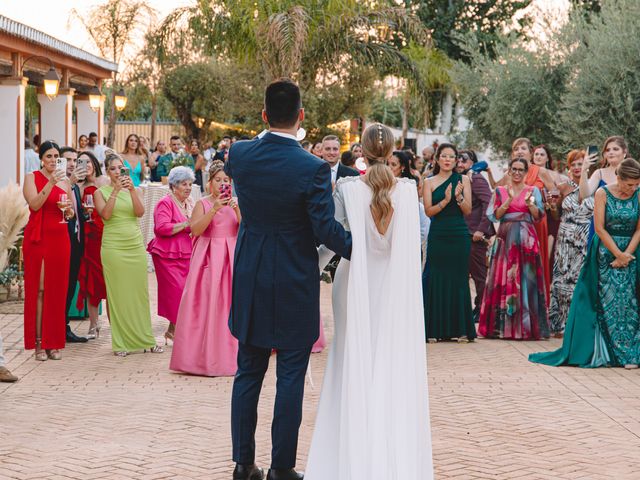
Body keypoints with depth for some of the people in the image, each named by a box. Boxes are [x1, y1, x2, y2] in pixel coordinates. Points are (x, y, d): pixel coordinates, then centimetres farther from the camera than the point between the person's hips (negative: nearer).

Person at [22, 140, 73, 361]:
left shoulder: (65, 181, 13)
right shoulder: (32, 178, 0)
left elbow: (71, 214, 19)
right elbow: (34, 204, -16)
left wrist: (67, 208, -4)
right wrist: (51, 183, -24)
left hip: (59, 238, 4)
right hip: (37, 237, -4)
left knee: (57, 289, 3)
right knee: (37, 288, -4)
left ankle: (53, 342, 8)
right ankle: (38, 343, -3)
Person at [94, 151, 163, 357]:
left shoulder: (132, 190, 12)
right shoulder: (101, 192, 3)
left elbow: (140, 212, -5)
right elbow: (105, 215, -13)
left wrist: (132, 190, -17)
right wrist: (115, 191, -19)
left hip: (135, 245, 3)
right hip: (113, 247, -3)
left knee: (139, 292, 5)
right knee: (117, 294, -2)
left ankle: (144, 337, 12)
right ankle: (120, 342, 2)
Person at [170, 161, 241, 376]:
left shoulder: (236, 204, 10)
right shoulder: (203, 204, 4)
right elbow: (195, 230, -11)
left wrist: (238, 210, -14)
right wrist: (214, 209, -18)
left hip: (232, 259, 2)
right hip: (208, 259, -2)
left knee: (231, 304, -1)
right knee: (205, 304, -5)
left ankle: (230, 356, 7)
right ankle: (205, 356, 2)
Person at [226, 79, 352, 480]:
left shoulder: (239, 154, -4)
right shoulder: (313, 168, -17)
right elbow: (327, 229, -15)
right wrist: (362, 252, 1)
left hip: (250, 281, 4)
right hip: (294, 286, -4)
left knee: (248, 373, 13)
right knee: (291, 377, 5)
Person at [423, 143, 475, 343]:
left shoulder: (463, 180, 6)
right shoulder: (429, 182, 5)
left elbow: (468, 210, 1)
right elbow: (428, 211, -3)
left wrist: (459, 197, -17)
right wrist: (445, 200, -17)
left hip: (459, 236, 0)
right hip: (438, 235, 0)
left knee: (459, 279, 2)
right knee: (436, 280, -1)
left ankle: (460, 329, 7)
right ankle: (435, 329, 4)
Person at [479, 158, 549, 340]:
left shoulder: (533, 191, 9)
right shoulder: (500, 191, 11)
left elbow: (539, 215, 0)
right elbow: (495, 215, 1)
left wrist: (530, 203, -18)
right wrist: (509, 200, -11)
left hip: (526, 240, -1)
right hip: (505, 239, 1)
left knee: (526, 280, -6)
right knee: (503, 280, -2)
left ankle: (527, 326, -3)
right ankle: (503, 326, 2)